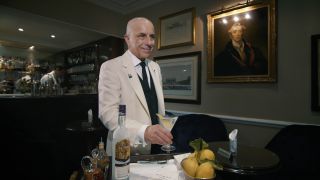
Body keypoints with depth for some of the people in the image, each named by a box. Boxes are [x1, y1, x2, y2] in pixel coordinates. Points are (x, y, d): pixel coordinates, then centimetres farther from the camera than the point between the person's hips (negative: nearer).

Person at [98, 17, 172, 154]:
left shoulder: (155, 67, 7)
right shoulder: (110, 67, -13)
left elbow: (158, 108, 10)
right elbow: (107, 112, -22)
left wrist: (163, 136, 4)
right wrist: (144, 131, -35)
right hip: (127, 152, -5)